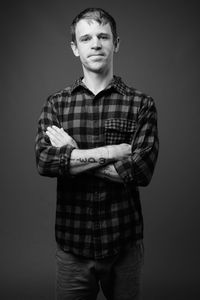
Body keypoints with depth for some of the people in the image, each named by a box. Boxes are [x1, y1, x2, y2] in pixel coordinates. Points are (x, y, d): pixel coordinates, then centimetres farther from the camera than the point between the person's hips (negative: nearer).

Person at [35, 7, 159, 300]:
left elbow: (142, 170, -15)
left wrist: (73, 157, -13)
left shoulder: (142, 104, -3)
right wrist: (111, 151, -18)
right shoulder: (56, 103, 2)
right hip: (71, 243, 1)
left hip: (124, 243, 0)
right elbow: (44, 161, -14)